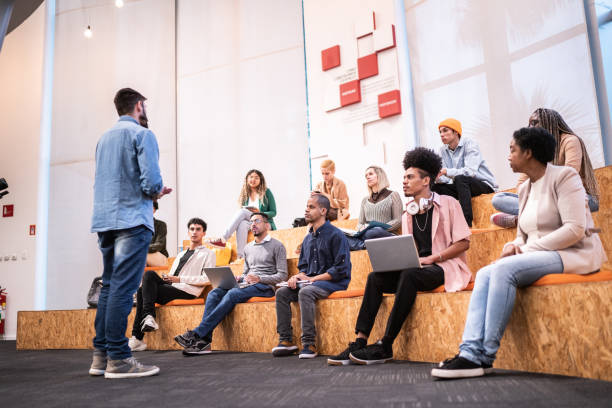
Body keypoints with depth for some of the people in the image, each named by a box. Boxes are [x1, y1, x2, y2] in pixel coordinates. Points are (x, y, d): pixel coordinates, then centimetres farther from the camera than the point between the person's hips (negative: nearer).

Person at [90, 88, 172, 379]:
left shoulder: (104, 138, 19)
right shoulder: (142, 135, -4)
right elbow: (151, 180, -15)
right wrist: (157, 192, 8)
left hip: (104, 221, 8)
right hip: (132, 220, -8)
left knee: (108, 286, 11)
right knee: (123, 288, -9)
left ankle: (101, 356, 13)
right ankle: (118, 359, -6)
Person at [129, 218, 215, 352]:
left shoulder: (208, 254, 9)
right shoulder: (181, 254, 32)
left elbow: (207, 279, -5)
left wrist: (180, 279, -10)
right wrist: (166, 278, 1)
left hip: (186, 291, -7)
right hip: (170, 288, 7)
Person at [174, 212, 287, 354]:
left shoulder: (277, 246, 4)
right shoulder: (248, 248, 25)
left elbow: (282, 275, -4)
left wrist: (259, 278, -16)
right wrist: (238, 278, 5)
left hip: (265, 286, -6)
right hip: (245, 284, 6)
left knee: (232, 294, -33)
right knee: (214, 293, -21)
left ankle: (197, 333, -35)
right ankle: (204, 341, -30)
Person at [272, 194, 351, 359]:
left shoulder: (336, 235, -8)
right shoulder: (308, 238, 17)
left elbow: (341, 268, -16)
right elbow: (303, 266, 23)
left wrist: (314, 278, -18)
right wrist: (298, 276, -2)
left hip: (333, 282, -8)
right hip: (310, 281, 8)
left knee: (305, 292, -34)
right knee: (281, 293, -11)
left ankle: (309, 343, -28)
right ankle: (286, 340, -9)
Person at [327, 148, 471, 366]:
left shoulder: (448, 204, 0)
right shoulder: (407, 214, 17)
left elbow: (463, 243, -7)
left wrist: (432, 258, -17)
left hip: (444, 267, -6)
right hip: (415, 268, 6)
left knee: (409, 275, -35)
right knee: (375, 278, -16)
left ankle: (385, 347, -31)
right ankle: (359, 343, -22)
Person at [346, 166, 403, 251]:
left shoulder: (393, 195, 11)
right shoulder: (365, 200, 26)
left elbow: (398, 221, 3)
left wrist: (380, 228, -13)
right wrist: (361, 228, -3)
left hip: (387, 234, -3)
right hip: (364, 235, 3)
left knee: (373, 232, -42)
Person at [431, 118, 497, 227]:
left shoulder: (470, 144, -14)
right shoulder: (443, 150, 4)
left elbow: (471, 171, -29)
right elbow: (445, 177, -1)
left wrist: (446, 172, -39)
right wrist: (436, 178, -26)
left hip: (484, 184, -6)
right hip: (462, 186, 6)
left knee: (460, 178, -35)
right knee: (435, 187, -14)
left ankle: (467, 222, -36)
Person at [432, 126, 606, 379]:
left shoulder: (564, 176, -6)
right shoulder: (525, 189, 17)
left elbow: (575, 229, -17)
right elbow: (523, 235, 20)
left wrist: (527, 249, -17)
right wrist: (514, 246, -5)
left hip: (574, 254, -7)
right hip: (539, 254, 7)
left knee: (504, 269, -30)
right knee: (485, 274, -17)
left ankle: (484, 356, -26)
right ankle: (470, 352, -28)